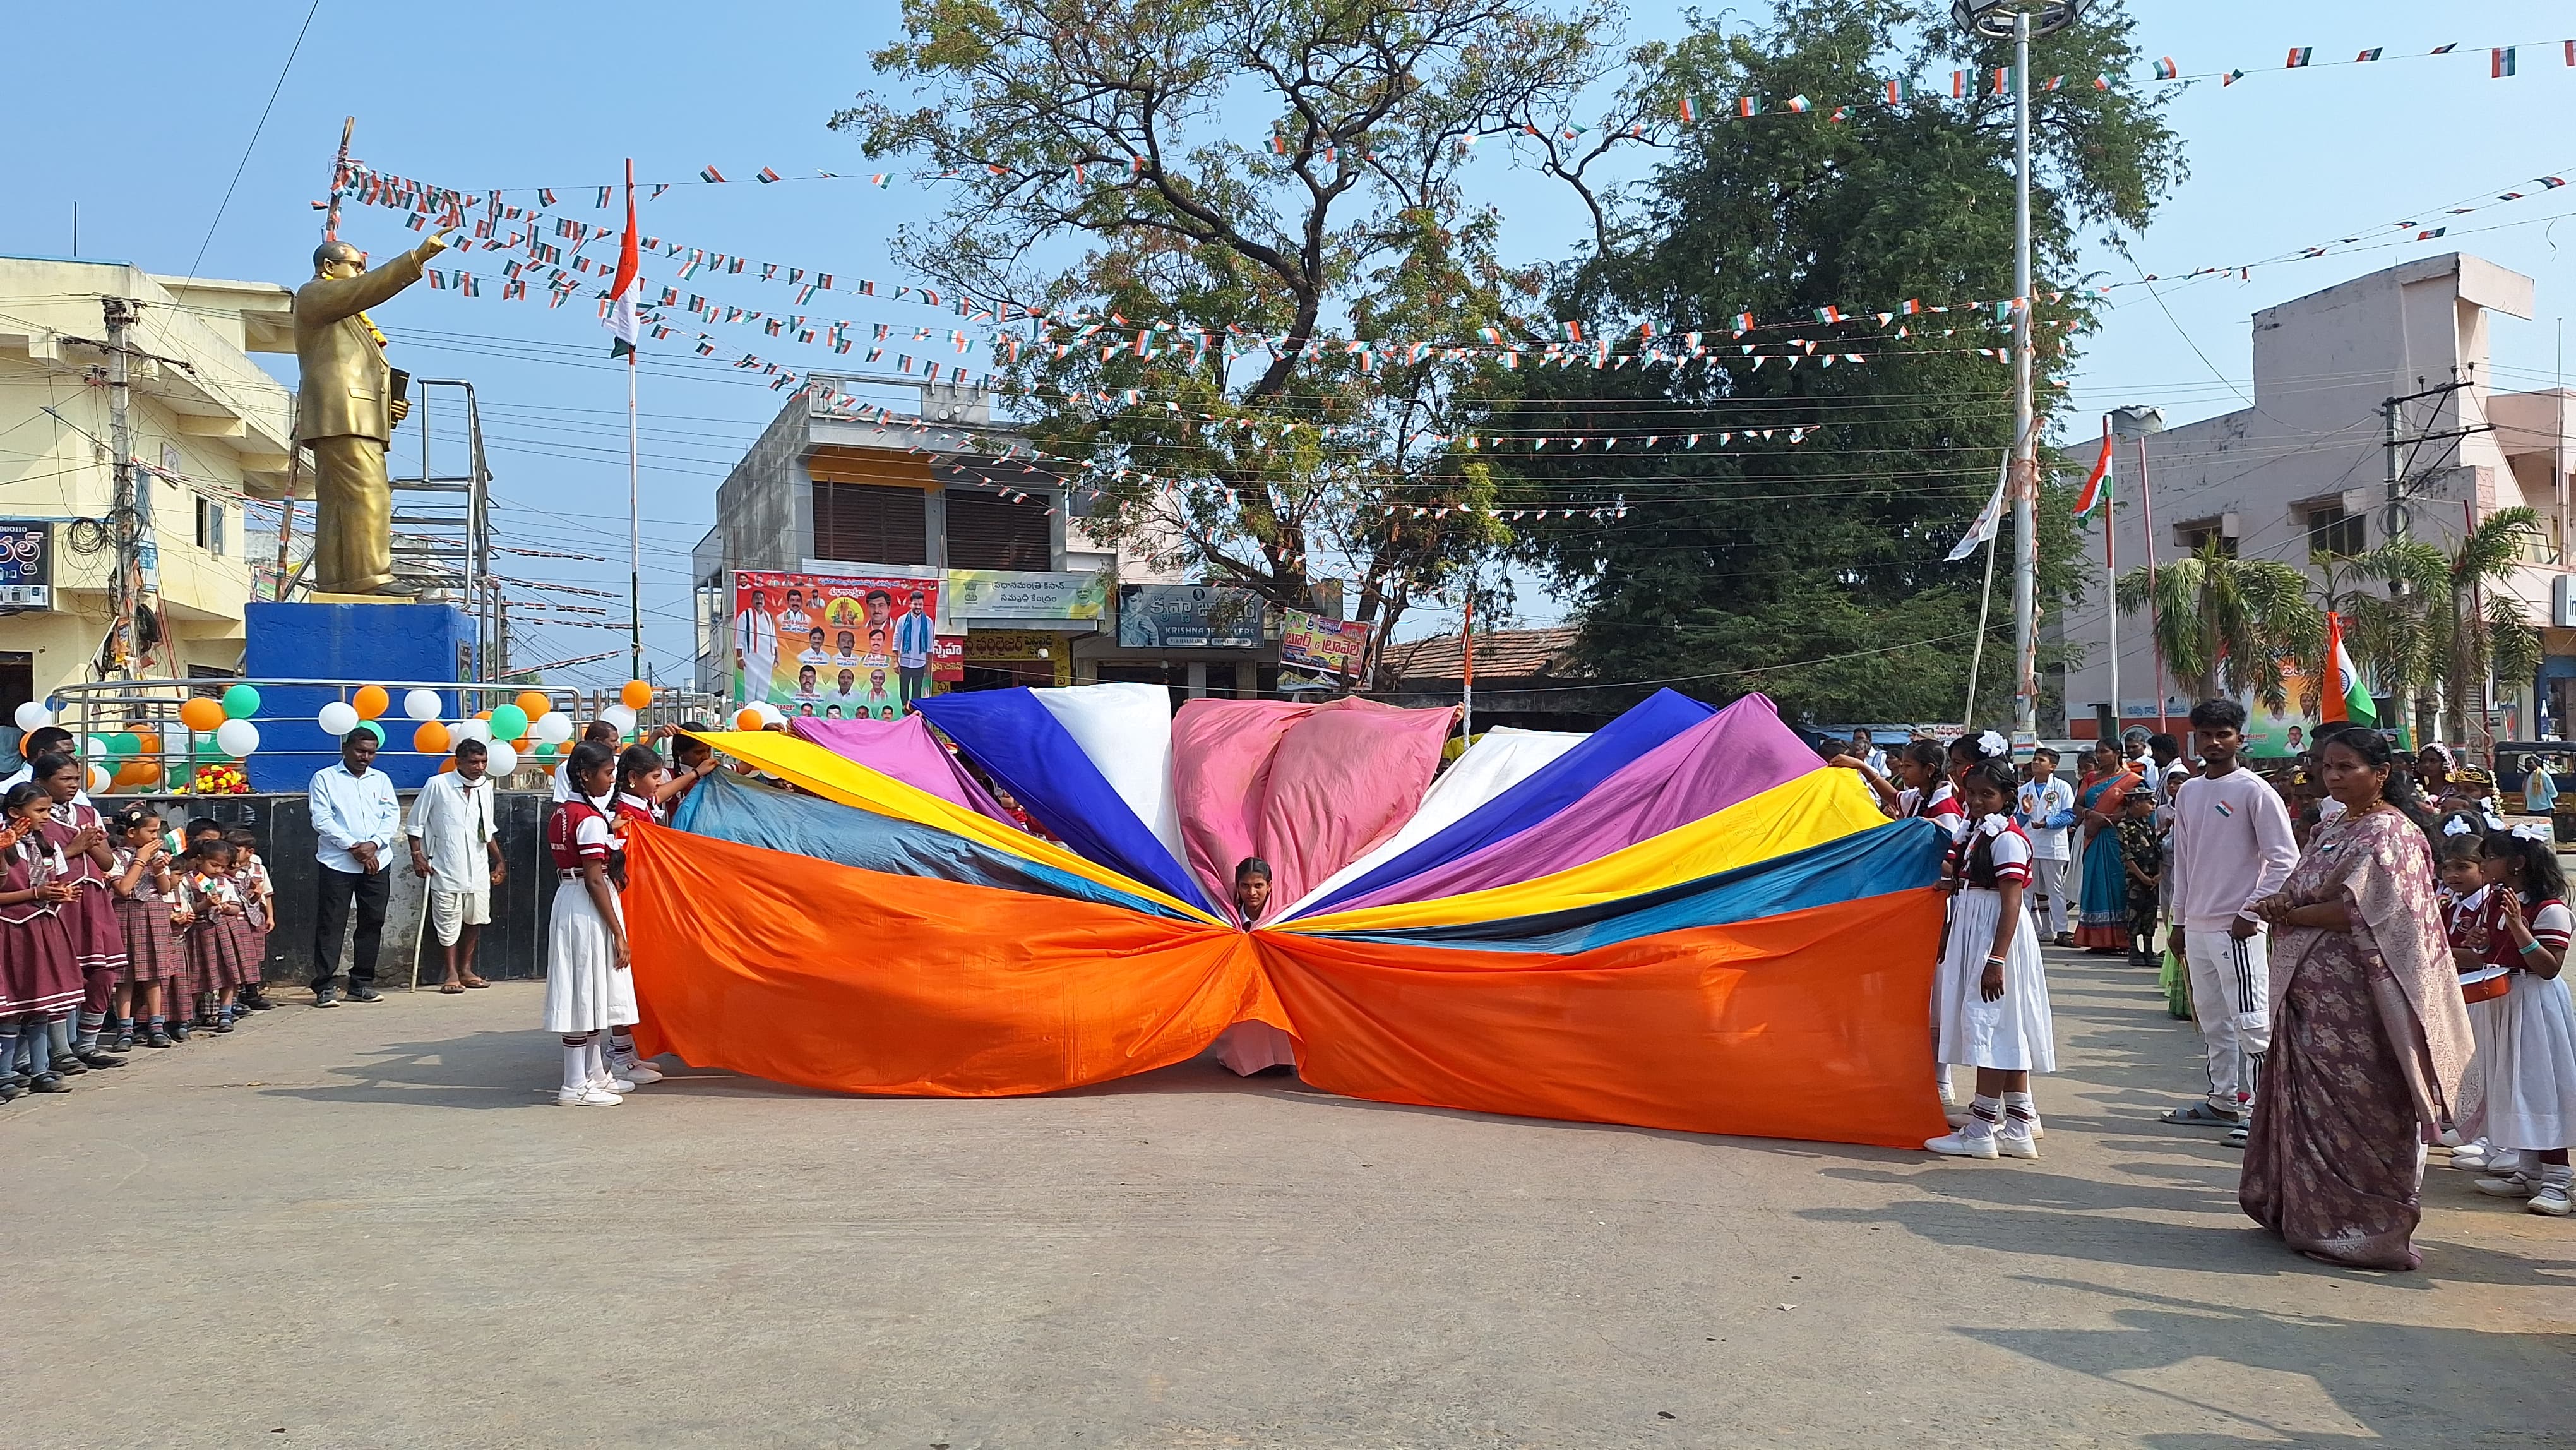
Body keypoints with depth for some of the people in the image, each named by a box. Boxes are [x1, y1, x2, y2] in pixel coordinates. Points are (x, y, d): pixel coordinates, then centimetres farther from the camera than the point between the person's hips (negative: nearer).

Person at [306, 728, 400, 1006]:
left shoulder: (381, 779, 15)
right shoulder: (324, 778, 3)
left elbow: (392, 815, 6)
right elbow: (322, 819, -6)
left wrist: (374, 844, -11)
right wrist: (352, 846, -15)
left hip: (376, 863, 4)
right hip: (337, 863, -4)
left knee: (372, 922, 6)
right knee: (331, 924, -4)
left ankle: (362, 983, 14)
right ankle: (325, 986, -2)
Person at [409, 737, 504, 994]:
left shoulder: (485, 788, 8)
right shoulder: (437, 785, -7)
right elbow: (416, 824, -2)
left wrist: (498, 860, 18)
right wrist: (418, 856, -8)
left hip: (478, 869, 5)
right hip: (446, 868, -5)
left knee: (475, 919, 9)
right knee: (449, 922, -1)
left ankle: (466, 970, 21)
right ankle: (452, 974, 7)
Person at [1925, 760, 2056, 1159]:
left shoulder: (2007, 838, -14)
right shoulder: (1974, 833, 12)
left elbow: (2011, 904, -19)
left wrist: (1996, 960, -24)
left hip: (1997, 937, -10)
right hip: (1971, 936, 10)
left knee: (1988, 1025, -8)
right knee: (2005, 1032, 12)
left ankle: (1981, 1131, -5)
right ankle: (2018, 1128, 18)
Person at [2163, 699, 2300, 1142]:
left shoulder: (2254, 791, -8)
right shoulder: (2187, 793, 13)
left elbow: (2284, 859, -11)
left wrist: (2250, 914, -13)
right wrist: (2180, 921, 16)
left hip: (2238, 928, -7)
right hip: (2198, 926, 7)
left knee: (2251, 1022, -6)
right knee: (2212, 1021, 14)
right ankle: (2224, 1102, 23)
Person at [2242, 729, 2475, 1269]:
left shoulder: (2390, 834, -11)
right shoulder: (2330, 829, 15)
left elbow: (2354, 911, -21)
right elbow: (2295, 895, 15)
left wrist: (2287, 914, -9)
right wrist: (2279, 906, -8)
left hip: (2355, 1003, -8)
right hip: (2309, 996, 8)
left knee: (2354, 1110, -2)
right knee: (2307, 1106, 13)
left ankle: (2366, 1228, 8)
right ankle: (2307, 1214, 24)